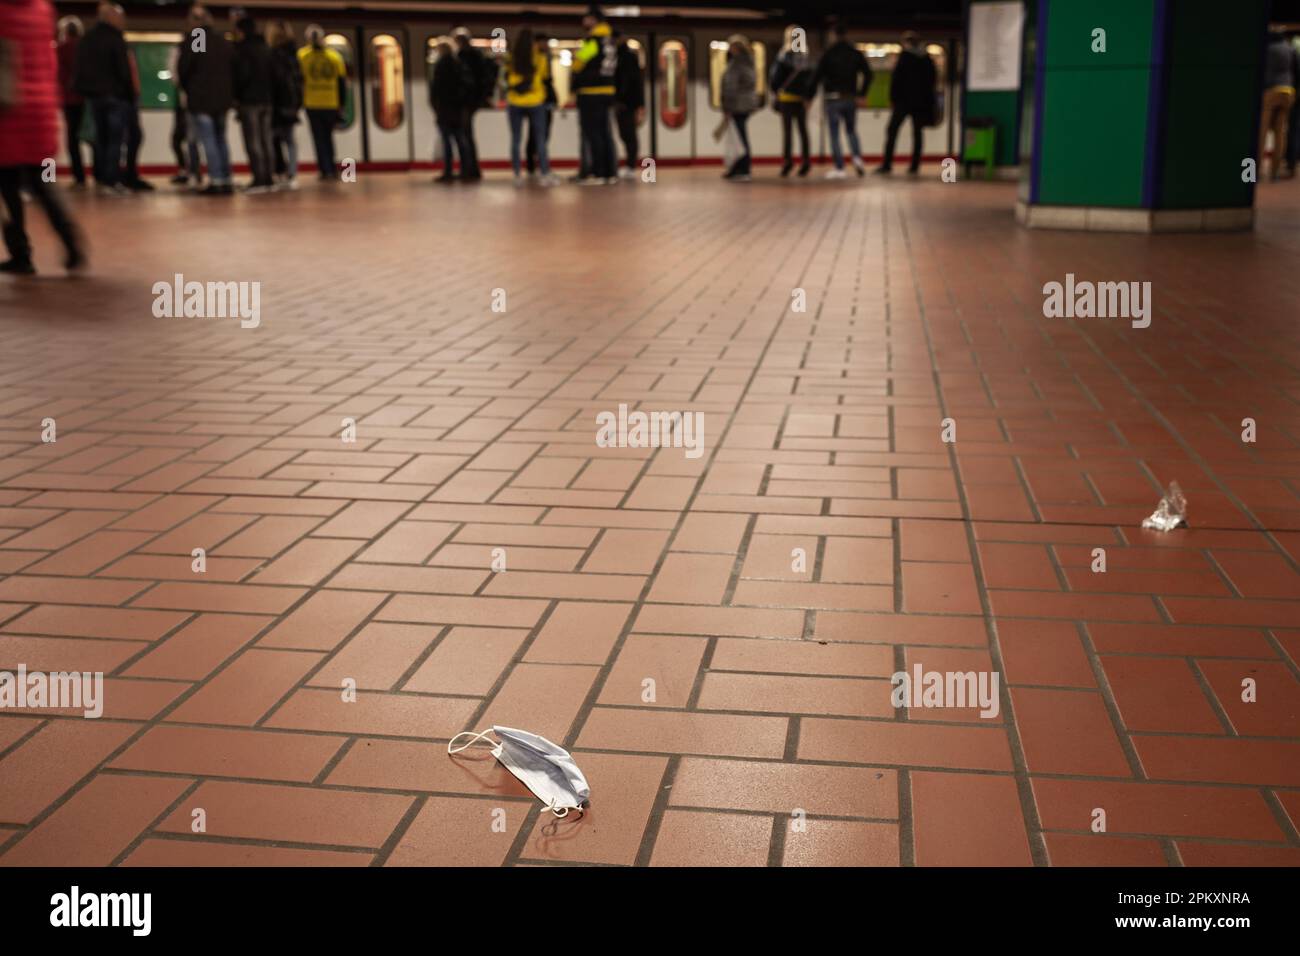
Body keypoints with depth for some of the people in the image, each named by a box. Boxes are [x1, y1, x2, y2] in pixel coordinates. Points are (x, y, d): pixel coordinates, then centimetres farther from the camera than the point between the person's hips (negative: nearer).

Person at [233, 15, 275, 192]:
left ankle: (259, 180, -12)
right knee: (265, 141, 9)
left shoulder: (243, 49, -8)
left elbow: (242, 74, -14)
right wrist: (267, 92, 15)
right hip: (266, 99, 7)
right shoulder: (266, 48, 14)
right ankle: (268, 179, 9)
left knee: (253, 143, -7)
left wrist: (236, 96, -3)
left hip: (249, 100, -7)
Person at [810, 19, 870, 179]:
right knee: (851, 130, 19)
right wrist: (862, 93, 10)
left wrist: (809, 96, -3)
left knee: (834, 134, 2)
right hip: (851, 98, 4)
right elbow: (867, 74, 4)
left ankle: (839, 168, -3)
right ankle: (857, 157, -4)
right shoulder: (856, 53, 6)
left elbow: (817, 76, -9)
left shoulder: (828, 53, -5)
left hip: (833, 98, -3)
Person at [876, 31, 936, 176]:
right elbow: (933, 78, 13)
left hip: (904, 100, -5)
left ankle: (886, 165, -8)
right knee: (917, 133, 9)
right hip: (922, 101, 5)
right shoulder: (927, 58, 9)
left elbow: (896, 78, -10)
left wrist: (892, 98, -4)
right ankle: (915, 166, 6)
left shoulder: (904, 56, -6)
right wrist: (927, 96, 18)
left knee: (892, 132, -1)